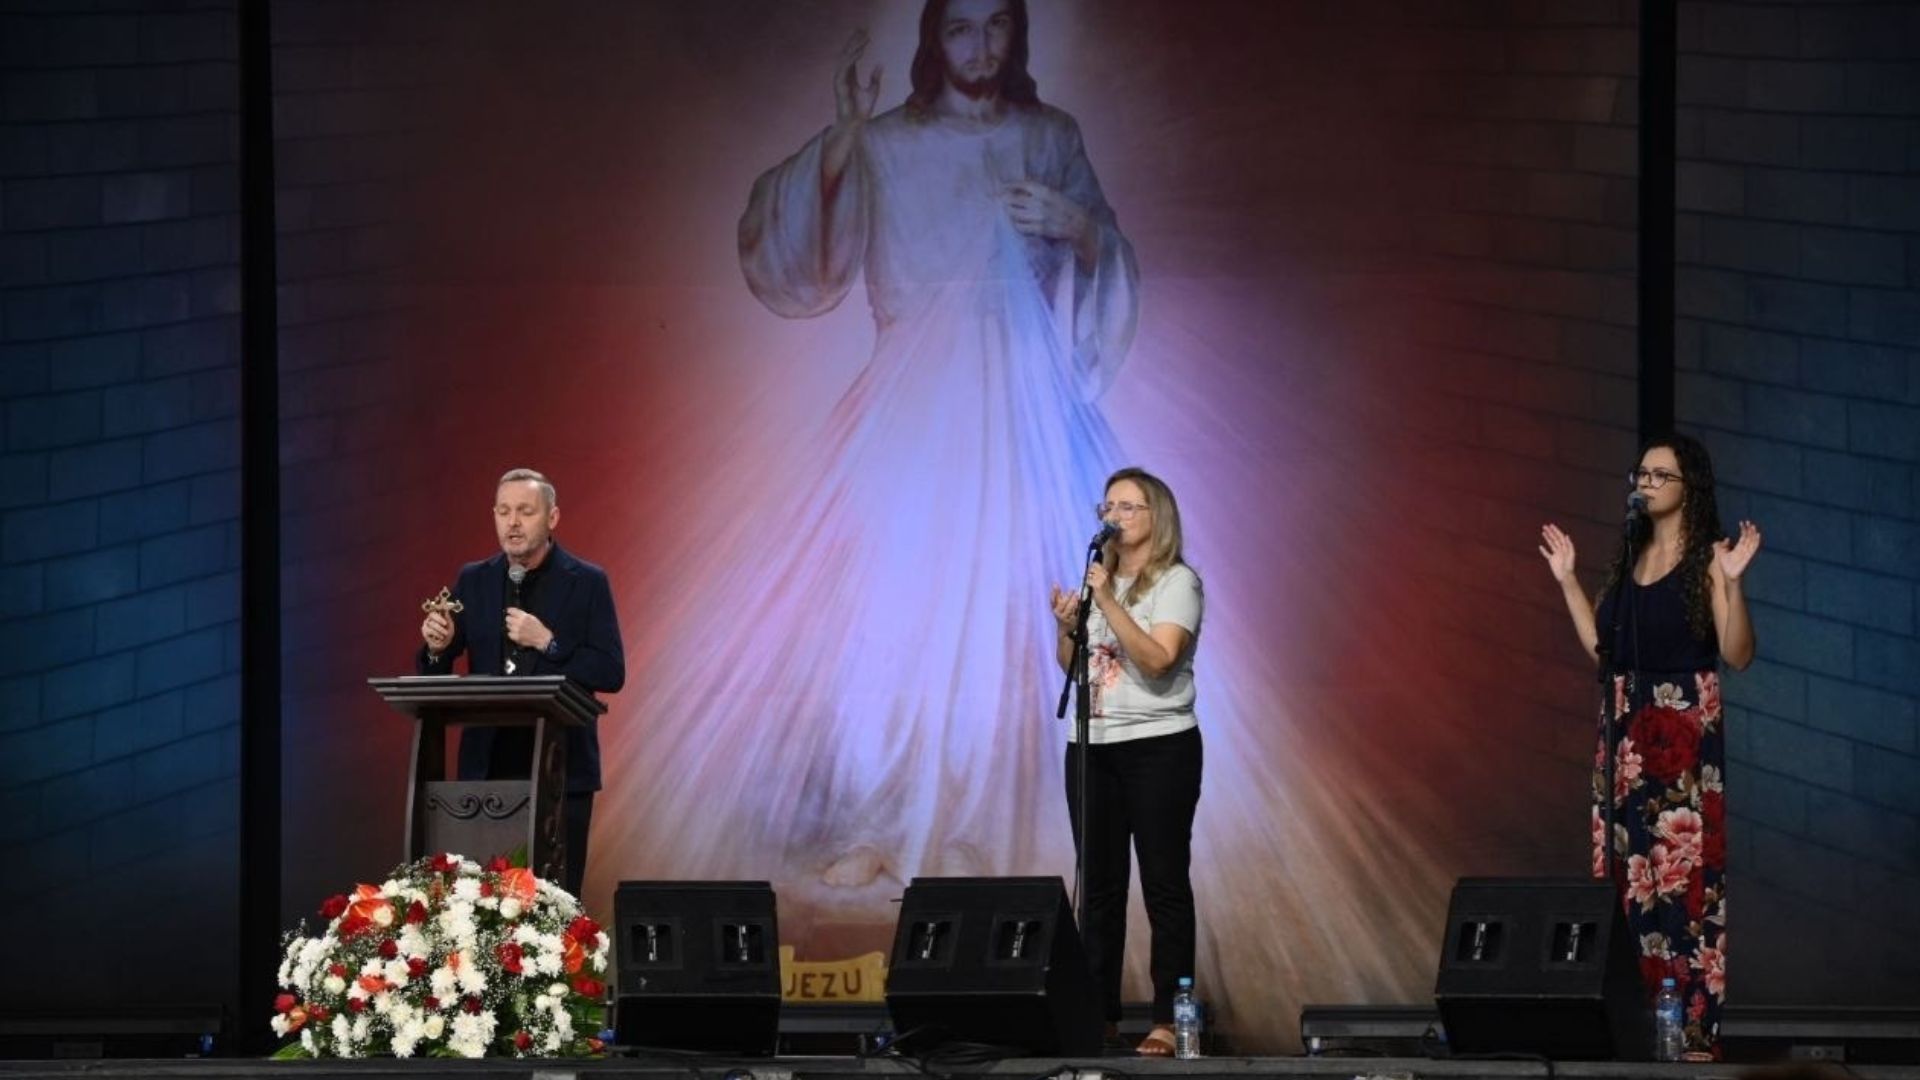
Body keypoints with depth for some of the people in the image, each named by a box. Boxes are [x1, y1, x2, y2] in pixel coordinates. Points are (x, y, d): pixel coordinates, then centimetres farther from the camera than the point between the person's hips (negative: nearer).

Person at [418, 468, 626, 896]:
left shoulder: (587, 583, 1)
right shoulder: (473, 581, 10)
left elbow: (612, 674, -6)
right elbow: (434, 677, 9)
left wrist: (548, 642, -17)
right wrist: (437, 647, -14)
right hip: (489, 766, 3)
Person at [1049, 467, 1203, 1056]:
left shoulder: (1176, 582, -5)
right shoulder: (1099, 577, 13)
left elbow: (1159, 659, -18)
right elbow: (1072, 667, 17)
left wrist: (1107, 603, -21)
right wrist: (1066, 626, -3)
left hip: (1159, 747, -6)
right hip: (1093, 745, 6)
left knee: (1164, 883, -5)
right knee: (1099, 885, 5)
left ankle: (1168, 1021, -6)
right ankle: (1099, 1013, 7)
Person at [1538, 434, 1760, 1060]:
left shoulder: (1708, 558, -5)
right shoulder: (1630, 560, 15)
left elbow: (1738, 655, -12)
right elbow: (1600, 649, 17)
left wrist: (1732, 582, -25)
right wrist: (1567, 580, 19)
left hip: (1685, 729, -7)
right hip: (1625, 727, 7)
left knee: (1685, 875, -9)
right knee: (1629, 873, 5)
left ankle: (1695, 1029, -9)